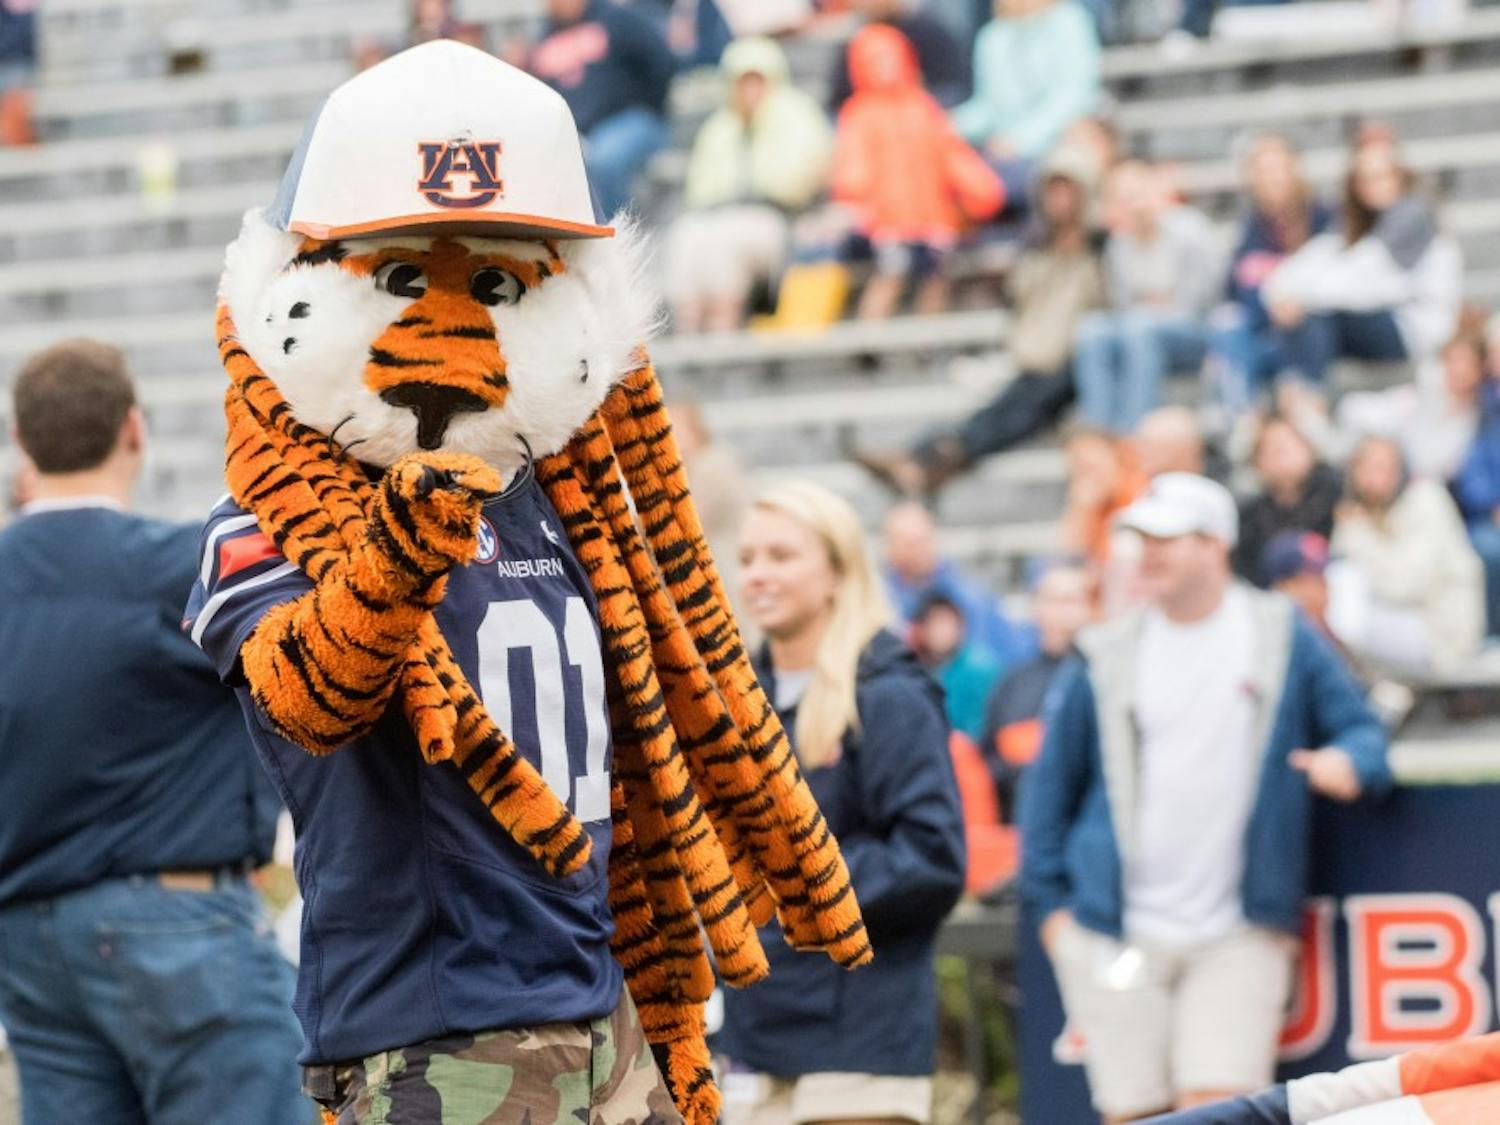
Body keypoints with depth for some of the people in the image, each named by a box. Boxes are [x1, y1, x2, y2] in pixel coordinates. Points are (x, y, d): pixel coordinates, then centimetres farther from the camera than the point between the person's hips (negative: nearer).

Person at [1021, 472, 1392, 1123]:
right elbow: (1051, 781, 11)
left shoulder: (1284, 639, 5)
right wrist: (1050, 902, 6)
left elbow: (1362, 730, 8)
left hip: (1238, 939, -1)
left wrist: (1347, 763, -16)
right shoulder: (1106, 658, 6)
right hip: (1116, 940, 1)